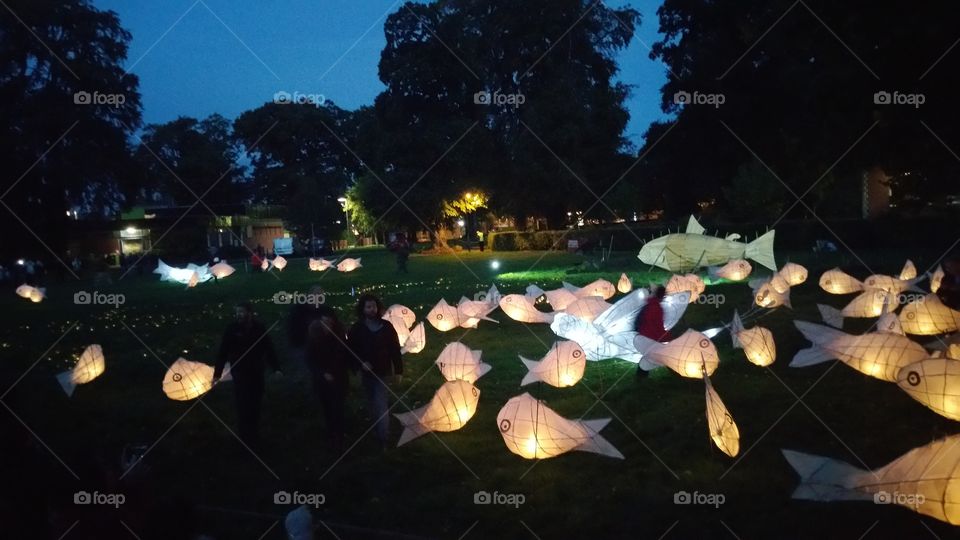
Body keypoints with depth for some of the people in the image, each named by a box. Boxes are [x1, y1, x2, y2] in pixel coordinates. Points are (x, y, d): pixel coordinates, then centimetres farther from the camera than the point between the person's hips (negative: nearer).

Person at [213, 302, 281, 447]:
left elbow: (269, 348, -2)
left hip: (257, 373, 2)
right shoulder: (232, 329, -12)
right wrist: (217, 373, -11)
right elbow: (223, 352, -10)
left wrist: (276, 368, -7)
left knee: (255, 406, 13)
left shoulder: (259, 328, -7)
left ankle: (254, 437, 29)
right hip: (240, 373, -2)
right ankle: (246, 439, 14)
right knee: (243, 407, -1)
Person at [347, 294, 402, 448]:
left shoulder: (386, 326, -10)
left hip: (382, 371, -3)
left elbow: (395, 350, -4)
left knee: (381, 405, -10)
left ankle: (383, 438, -5)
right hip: (366, 372, 3)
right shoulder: (357, 328, -7)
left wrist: (398, 370, -3)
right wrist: (361, 362, -15)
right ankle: (379, 428, 38)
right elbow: (350, 349, 0)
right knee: (372, 403, 17)